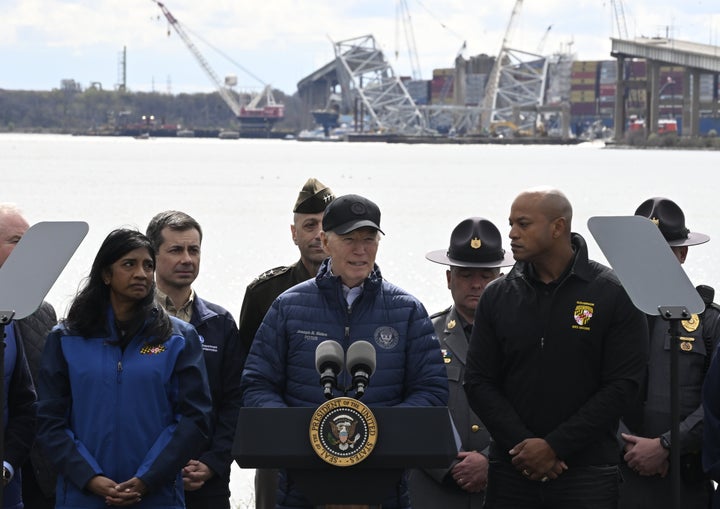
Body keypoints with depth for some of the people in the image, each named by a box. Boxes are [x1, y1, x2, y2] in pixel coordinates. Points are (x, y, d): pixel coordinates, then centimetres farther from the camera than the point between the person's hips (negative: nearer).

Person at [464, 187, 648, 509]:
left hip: (587, 474, -3)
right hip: (511, 471, 3)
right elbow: (479, 383, 5)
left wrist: (554, 446, -11)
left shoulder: (614, 295, -2)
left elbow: (622, 385, -6)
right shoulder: (497, 297, 8)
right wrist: (522, 444, -9)